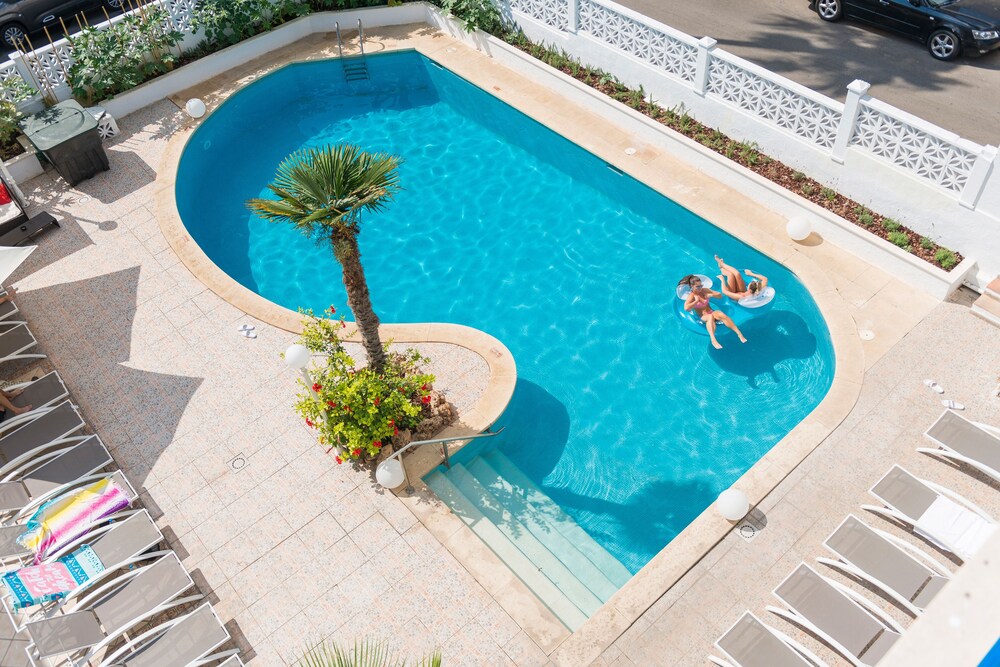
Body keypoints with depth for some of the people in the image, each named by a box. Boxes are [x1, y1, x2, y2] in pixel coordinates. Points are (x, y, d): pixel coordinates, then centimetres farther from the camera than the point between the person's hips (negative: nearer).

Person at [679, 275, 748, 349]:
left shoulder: (704, 290, 9)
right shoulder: (691, 296, -4)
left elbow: (720, 296, 12)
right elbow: (686, 308, -23)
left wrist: (712, 295, -7)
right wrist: (696, 301, -14)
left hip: (711, 312, 4)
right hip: (702, 316, -4)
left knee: (721, 314, -30)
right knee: (710, 316, -39)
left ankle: (739, 333, -37)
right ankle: (713, 340, -64)